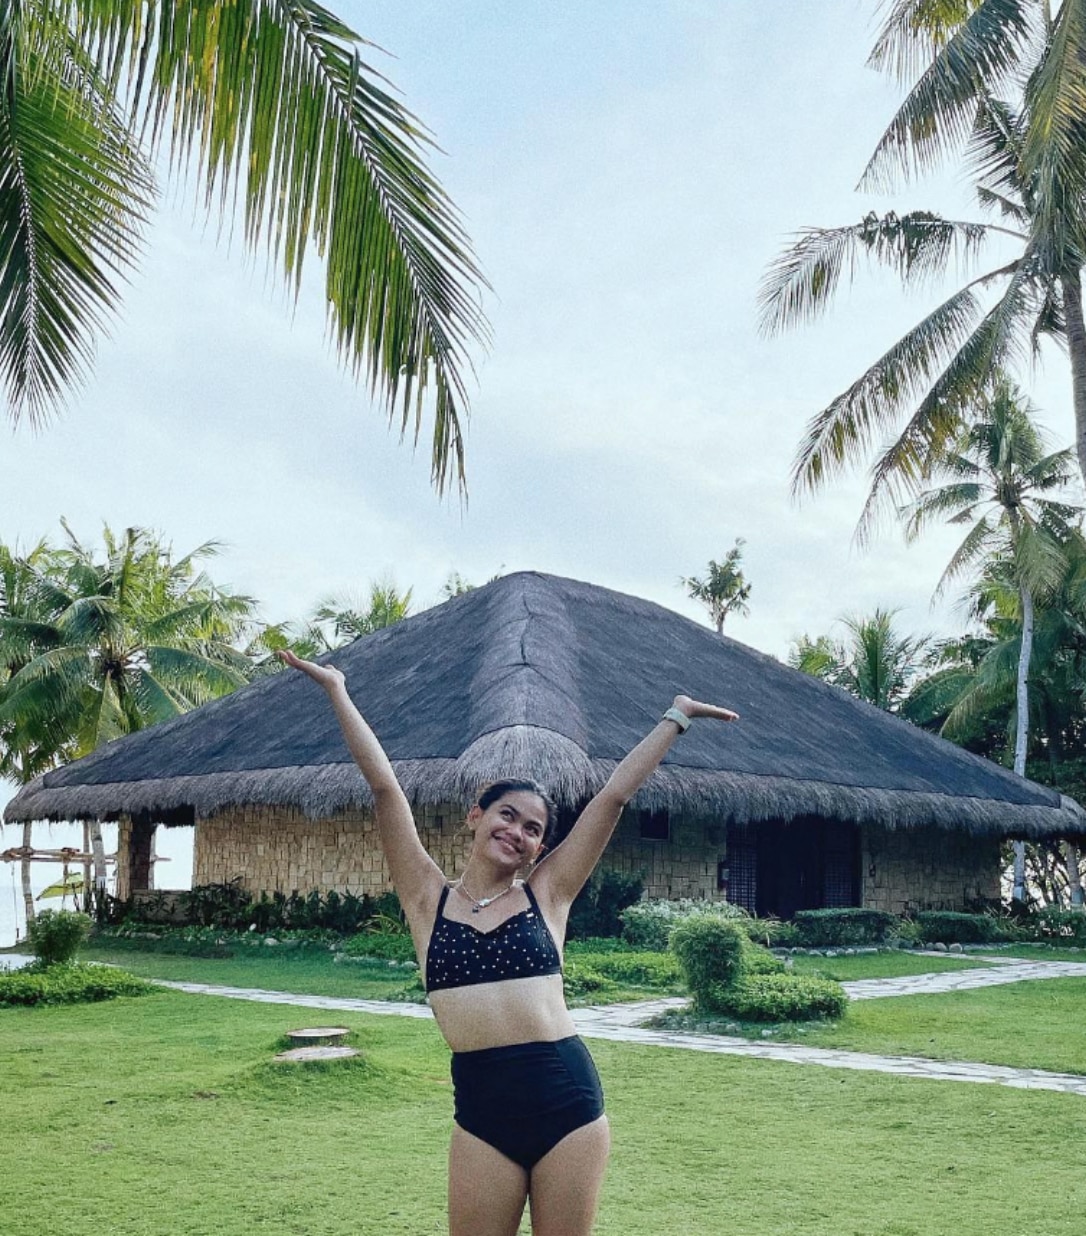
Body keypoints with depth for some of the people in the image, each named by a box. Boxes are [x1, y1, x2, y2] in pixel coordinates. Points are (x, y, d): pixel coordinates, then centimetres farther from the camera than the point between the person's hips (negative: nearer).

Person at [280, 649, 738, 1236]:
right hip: (482, 1105, 0)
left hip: (567, 1095, 1)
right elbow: (385, 787, 2)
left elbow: (613, 795, 7)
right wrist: (338, 692, 1)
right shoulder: (428, 898, 5)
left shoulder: (545, 894, 6)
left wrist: (676, 716, 10)